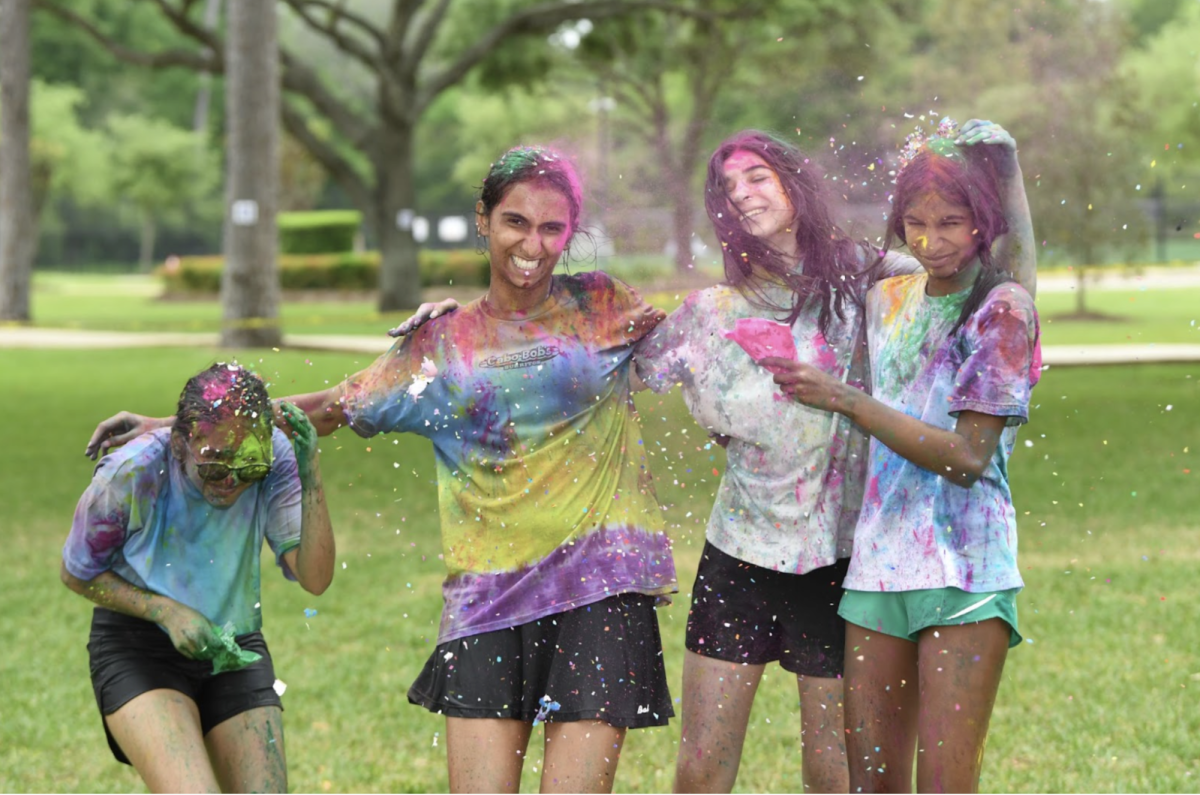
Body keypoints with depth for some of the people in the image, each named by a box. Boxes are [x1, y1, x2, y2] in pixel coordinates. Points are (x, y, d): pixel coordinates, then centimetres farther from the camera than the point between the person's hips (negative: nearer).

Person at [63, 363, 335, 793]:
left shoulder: (275, 461, -17)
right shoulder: (130, 474, -23)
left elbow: (315, 579, -23)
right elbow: (78, 573, -6)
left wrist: (311, 474, -32)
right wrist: (167, 611, -20)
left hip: (234, 650, 4)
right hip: (137, 651, -4)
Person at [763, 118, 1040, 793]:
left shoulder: (1003, 308, -5)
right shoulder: (886, 300, 13)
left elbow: (968, 457, -13)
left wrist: (842, 399, -12)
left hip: (965, 571, -6)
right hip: (878, 562, 6)